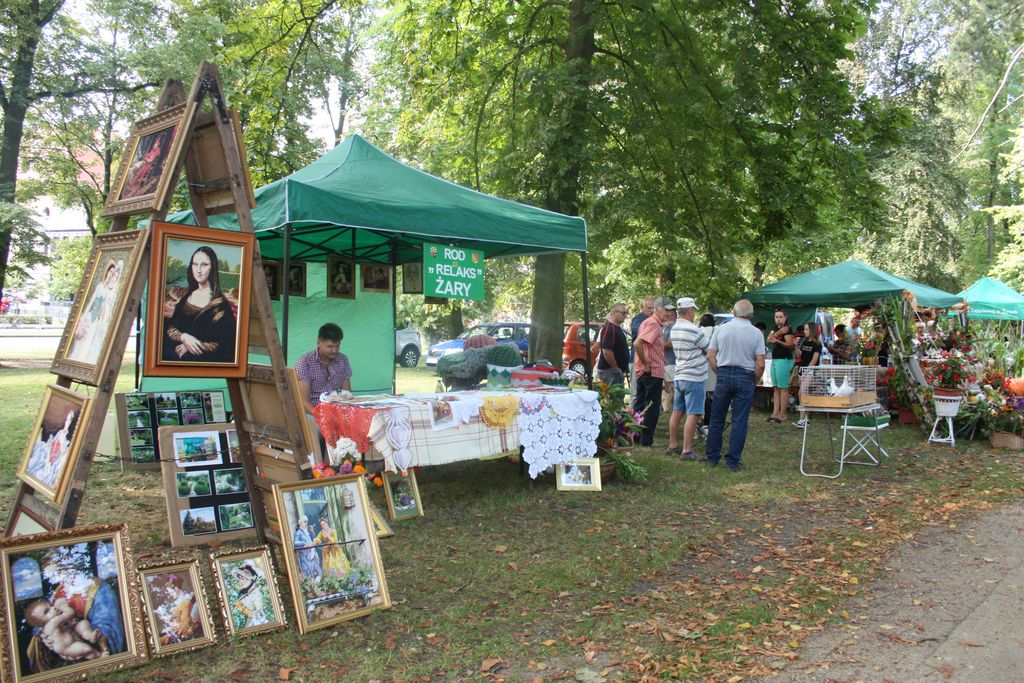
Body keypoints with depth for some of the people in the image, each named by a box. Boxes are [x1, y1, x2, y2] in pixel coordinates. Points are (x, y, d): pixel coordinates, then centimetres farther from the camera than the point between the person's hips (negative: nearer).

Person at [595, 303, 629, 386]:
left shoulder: (617, 328, 15)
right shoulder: (609, 328, -17)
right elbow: (607, 352, -24)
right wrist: (616, 368, -17)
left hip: (618, 372, 10)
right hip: (609, 372, -10)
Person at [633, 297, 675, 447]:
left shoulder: (648, 322, 15)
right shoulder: (653, 324, -16)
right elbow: (637, 344, -28)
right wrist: (646, 364, -21)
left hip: (643, 372, 10)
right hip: (653, 372, -10)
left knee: (640, 405, 15)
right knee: (652, 408, -2)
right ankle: (646, 440, 2)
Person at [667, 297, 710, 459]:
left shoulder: (674, 328, 9)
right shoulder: (693, 330, -17)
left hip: (679, 377, 9)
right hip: (694, 379, -9)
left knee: (677, 412, 14)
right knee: (693, 415, -6)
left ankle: (673, 445, 21)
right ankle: (687, 451, -6)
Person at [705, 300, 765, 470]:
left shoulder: (721, 329, 1)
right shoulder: (756, 333, -2)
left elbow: (710, 356, 0)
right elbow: (760, 364, -6)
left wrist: (720, 373, 12)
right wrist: (754, 382, 7)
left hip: (724, 375, 1)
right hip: (745, 378, -1)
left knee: (716, 419, 11)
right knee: (739, 422, 4)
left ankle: (712, 458, 17)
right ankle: (733, 461, 8)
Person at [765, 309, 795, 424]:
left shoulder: (788, 329, -6)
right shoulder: (776, 328, 18)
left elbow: (790, 344, -14)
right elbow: (769, 340, 1)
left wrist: (778, 341, -27)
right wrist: (777, 333, -15)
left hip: (784, 360, -9)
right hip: (775, 360, 9)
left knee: (783, 388, -9)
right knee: (776, 388, 7)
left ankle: (782, 414, -8)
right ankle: (775, 412, 9)